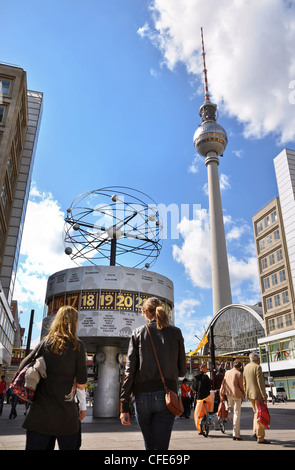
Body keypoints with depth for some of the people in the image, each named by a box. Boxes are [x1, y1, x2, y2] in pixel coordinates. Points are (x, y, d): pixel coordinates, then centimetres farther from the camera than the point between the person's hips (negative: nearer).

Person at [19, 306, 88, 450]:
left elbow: (23, 366, 6)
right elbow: (81, 382, -7)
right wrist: (83, 405, 5)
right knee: (68, 447, 12)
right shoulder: (77, 345, -6)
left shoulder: (45, 343, 4)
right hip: (65, 413, -3)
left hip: (40, 410, 3)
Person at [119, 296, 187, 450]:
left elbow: (130, 370, -2)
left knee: (150, 446, 19)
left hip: (142, 396, 1)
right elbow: (182, 371, 8)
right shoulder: (175, 332, 5)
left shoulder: (138, 333, 4)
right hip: (166, 396, -1)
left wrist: (124, 406, 0)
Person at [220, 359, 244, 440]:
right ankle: (236, 434, 0)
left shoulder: (227, 372, 6)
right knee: (237, 414, 0)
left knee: (234, 412, 22)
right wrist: (243, 393, 11)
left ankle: (236, 433, 28)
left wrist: (222, 394, 15)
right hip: (236, 394, -6)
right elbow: (241, 386, -8)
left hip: (229, 394, 6)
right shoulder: (239, 374, -10)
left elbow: (223, 384, 9)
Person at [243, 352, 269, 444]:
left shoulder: (246, 367, 9)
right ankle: (260, 438, 4)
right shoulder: (257, 367, -15)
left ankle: (255, 432, 21)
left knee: (256, 412, 22)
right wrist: (264, 395, -15)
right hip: (257, 394, -8)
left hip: (249, 393, 8)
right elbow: (260, 382, -19)